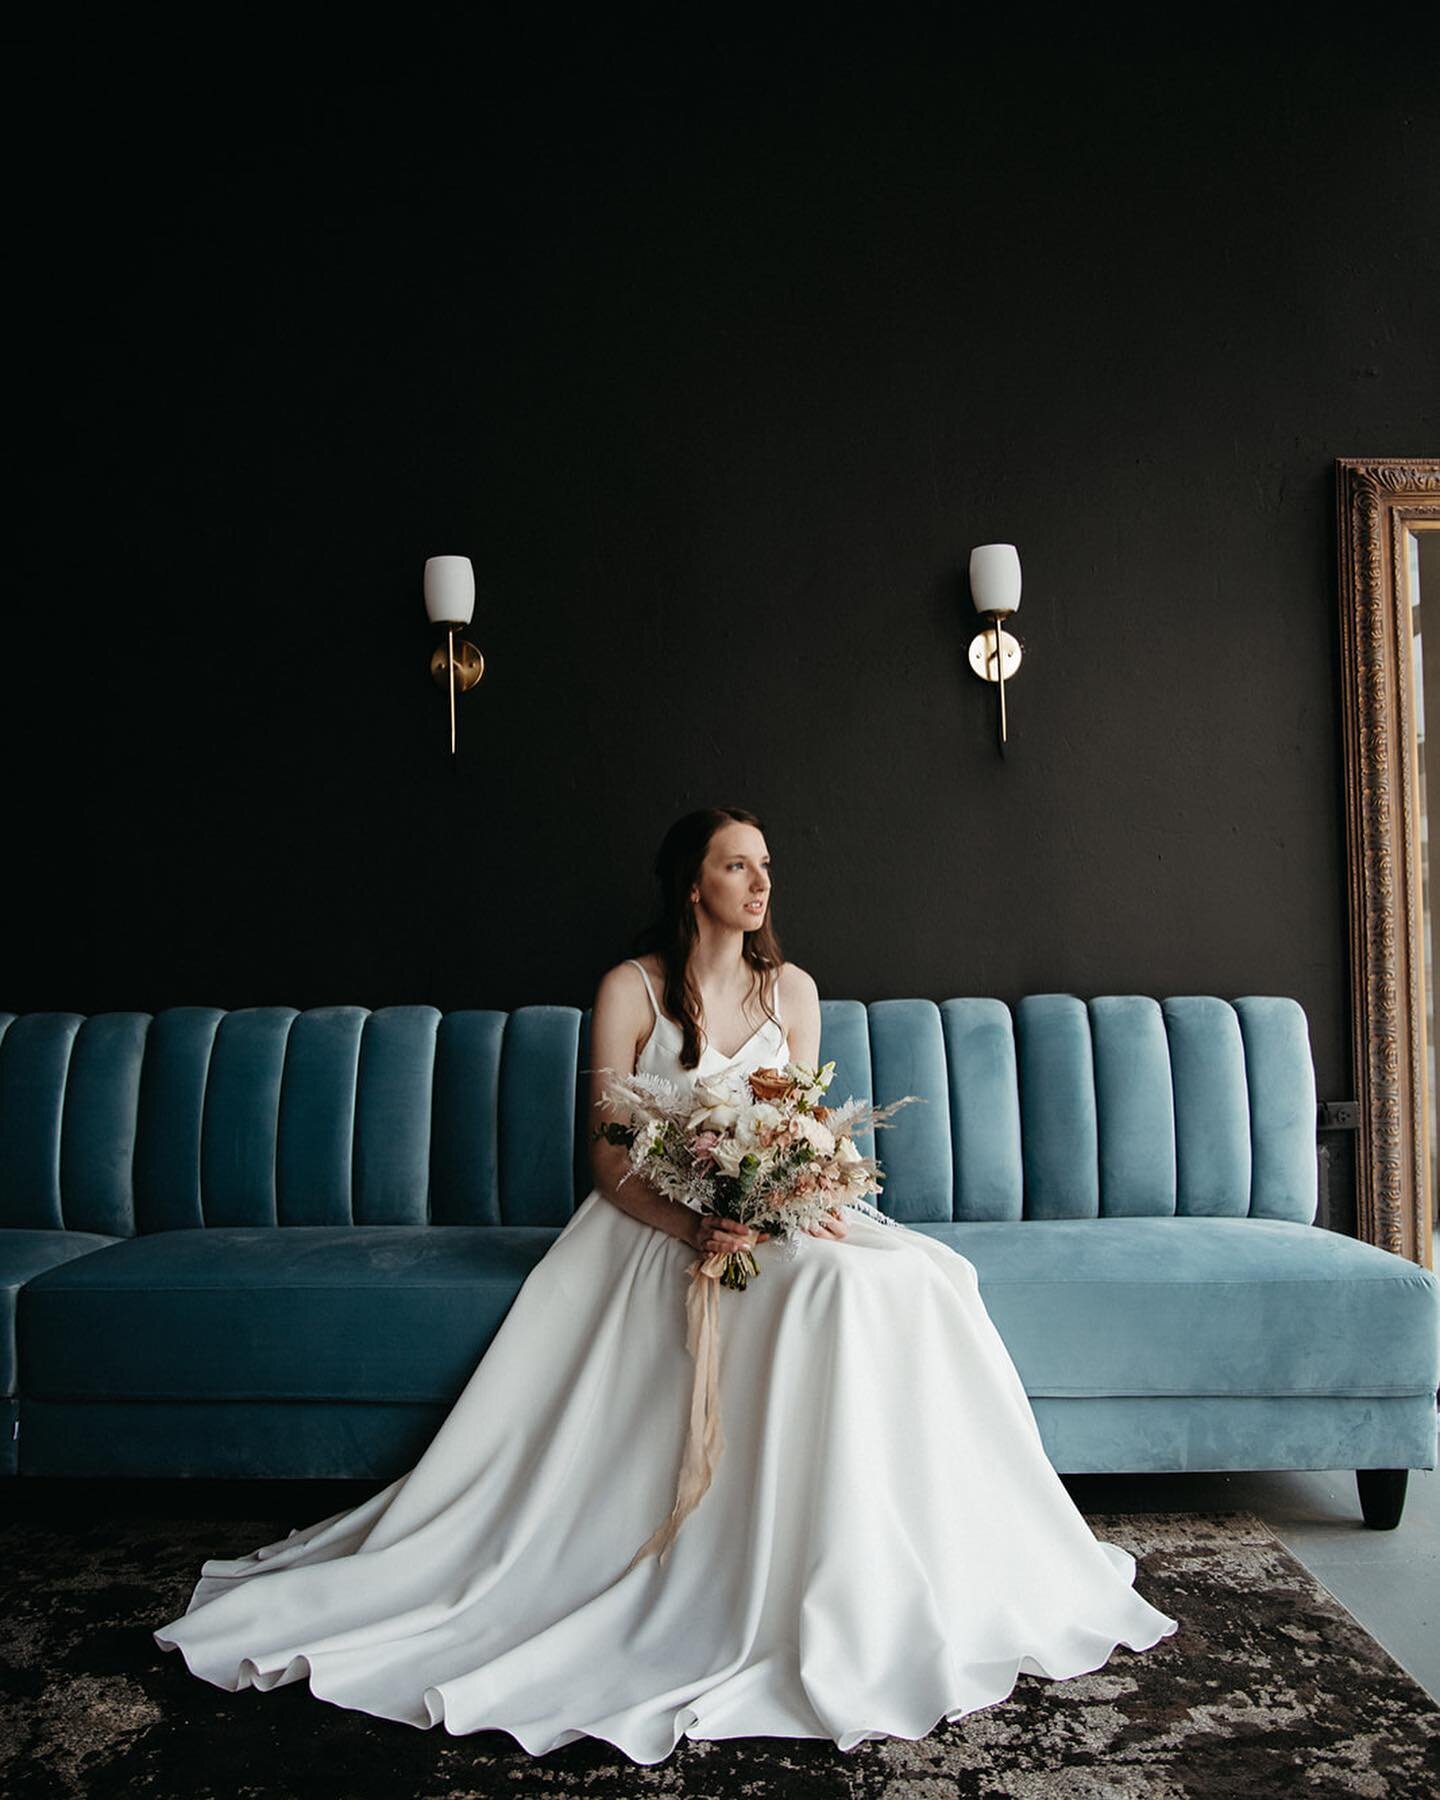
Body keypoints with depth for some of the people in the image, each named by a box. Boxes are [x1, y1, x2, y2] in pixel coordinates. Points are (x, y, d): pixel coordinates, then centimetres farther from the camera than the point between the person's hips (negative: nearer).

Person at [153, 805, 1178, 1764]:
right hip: (657, 1228, -5)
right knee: (834, 1287, -33)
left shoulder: (790, 989, 10)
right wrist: (693, 1227, -23)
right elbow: (610, 1163, -6)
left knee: (898, 1279, -26)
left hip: (774, 1220, 5)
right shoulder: (630, 990, -4)